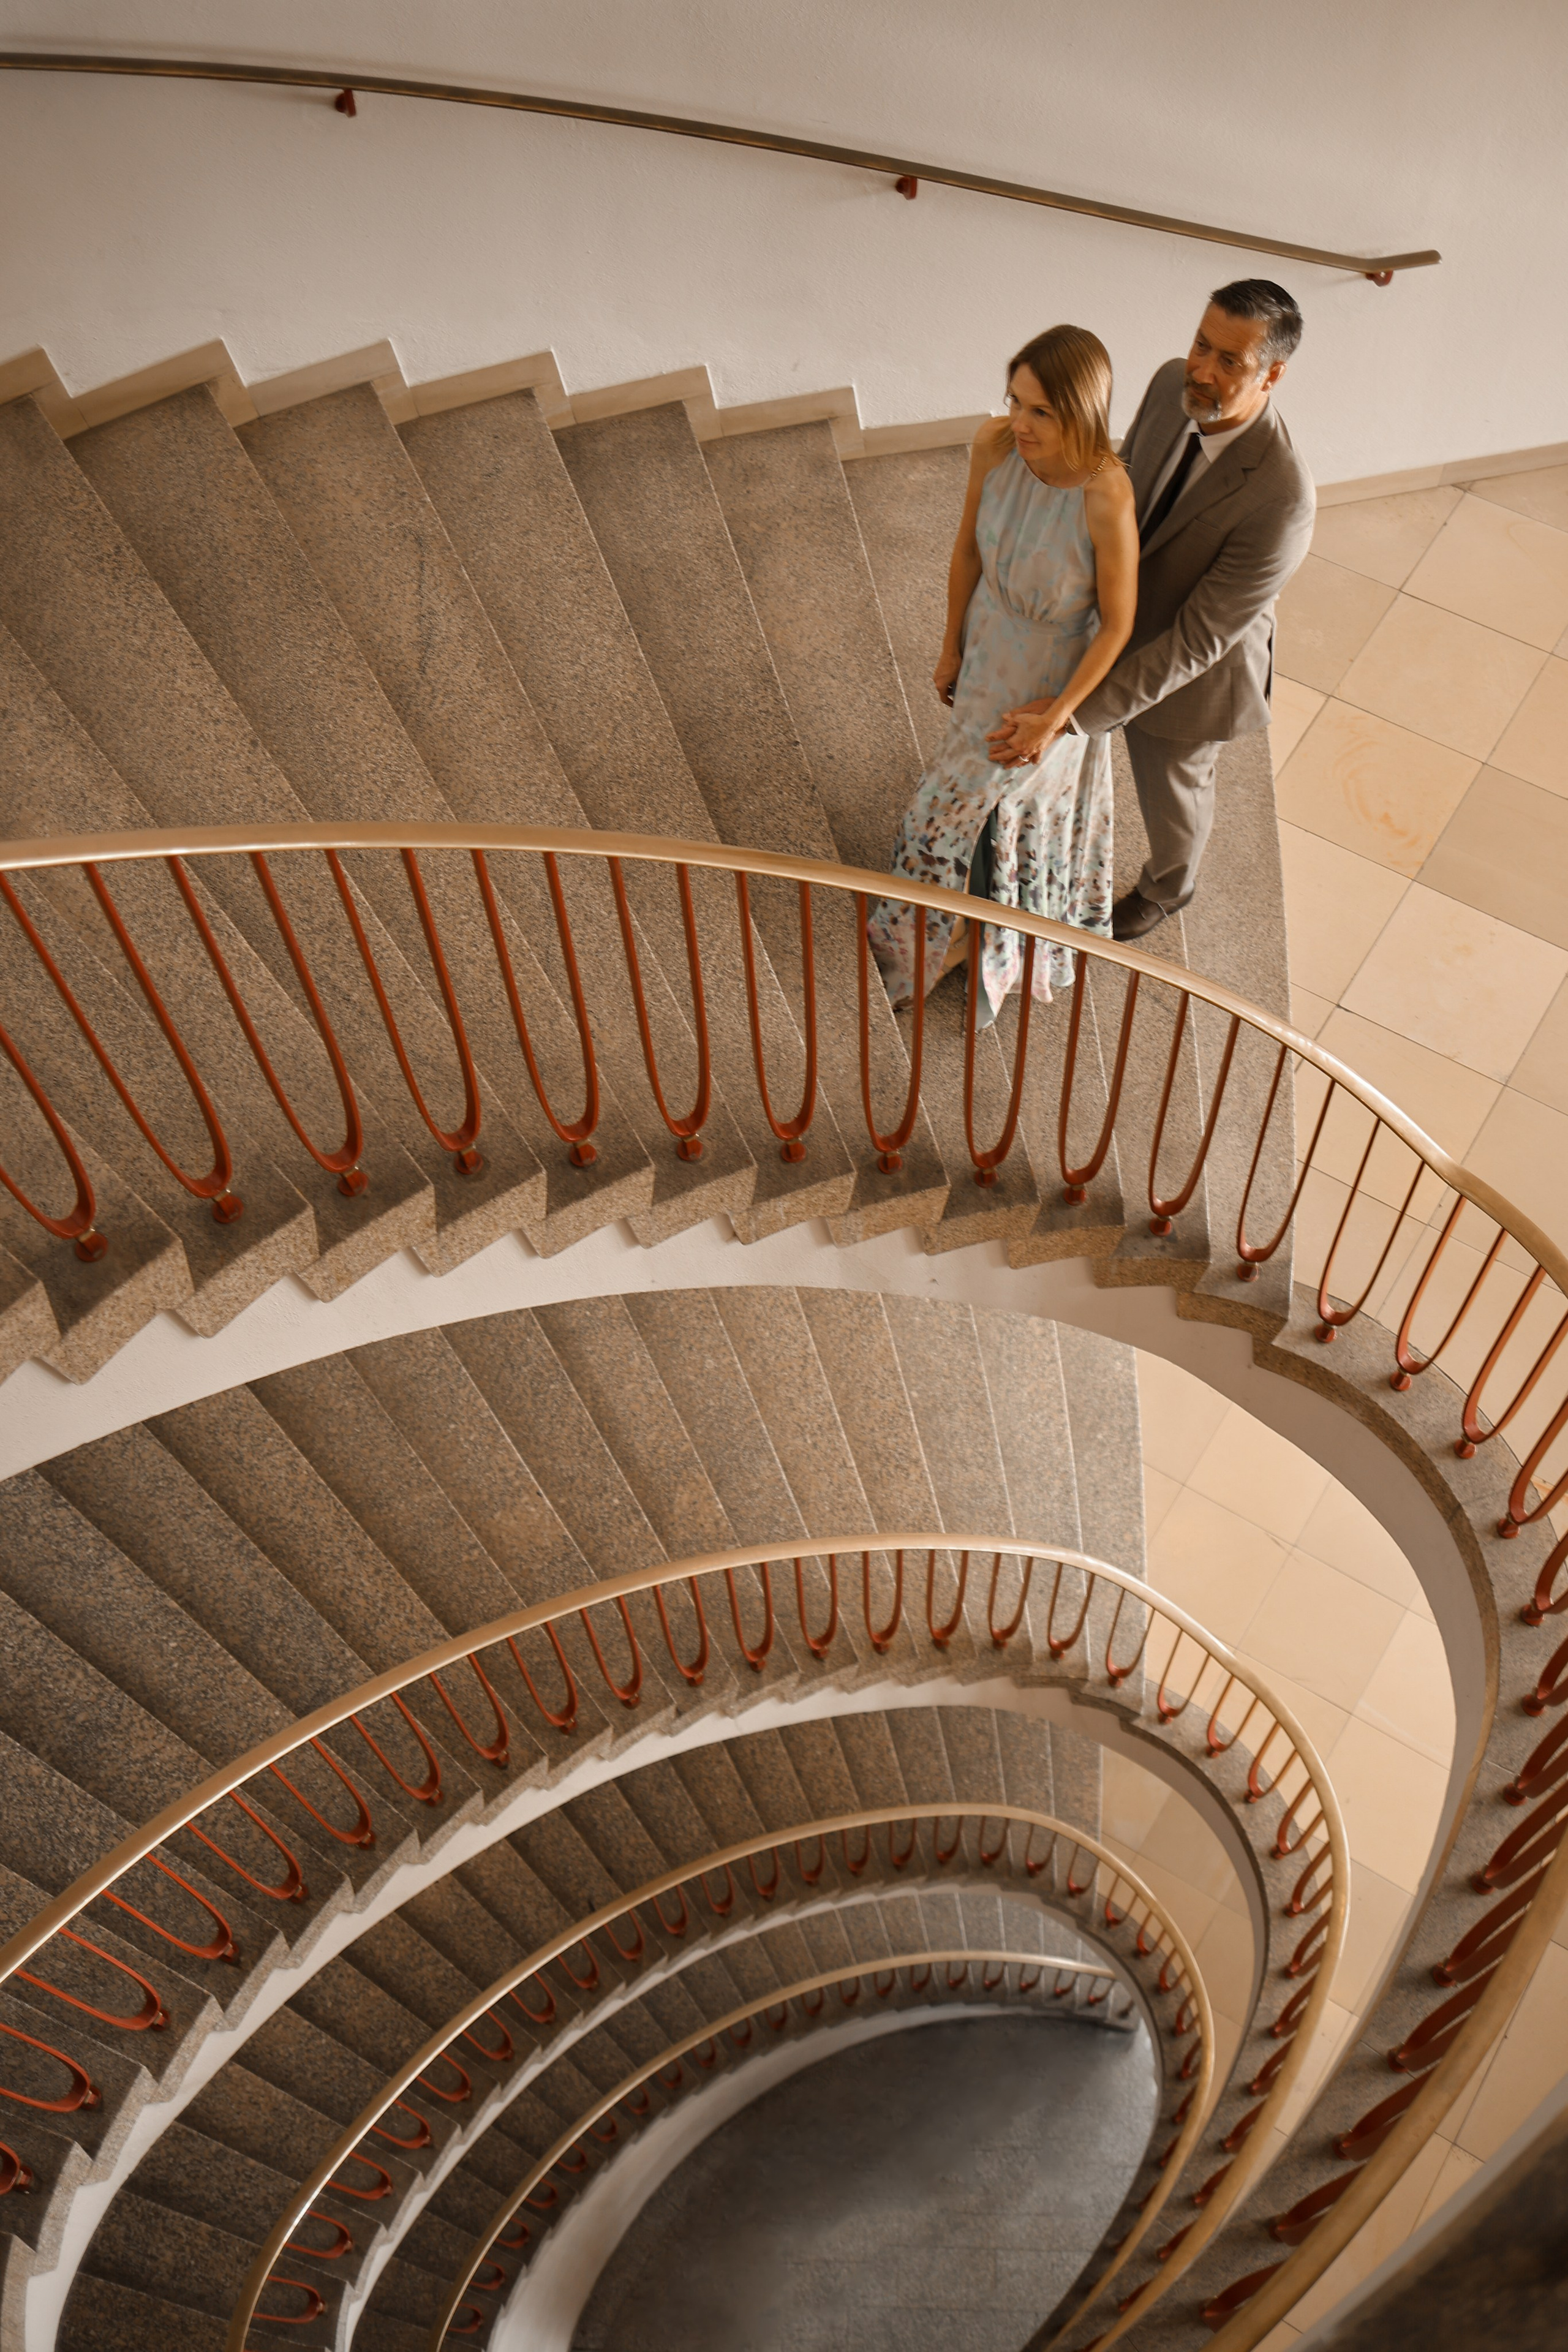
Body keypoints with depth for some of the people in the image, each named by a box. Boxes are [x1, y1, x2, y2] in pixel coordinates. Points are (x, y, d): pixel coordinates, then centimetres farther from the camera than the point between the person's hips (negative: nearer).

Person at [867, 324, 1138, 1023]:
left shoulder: (1108, 498, -38)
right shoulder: (994, 445, -23)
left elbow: (1118, 621, -23)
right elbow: (969, 547, -5)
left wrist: (1057, 716, -17)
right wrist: (952, 647, 6)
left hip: (1056, 672, -5)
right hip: (991, 644, 5)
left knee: (964, 805, 16)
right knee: (1018, 795, 29)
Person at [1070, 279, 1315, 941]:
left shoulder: (1279, 500, -41)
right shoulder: (1173, 383, -21)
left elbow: (1195, 642, -37)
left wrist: (1071, 716, -40)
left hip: (1191, 665, -5)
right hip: (1116, 615, 5)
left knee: (1172, 786, 25)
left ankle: (1167, 886, 59)